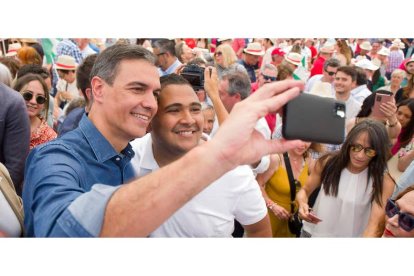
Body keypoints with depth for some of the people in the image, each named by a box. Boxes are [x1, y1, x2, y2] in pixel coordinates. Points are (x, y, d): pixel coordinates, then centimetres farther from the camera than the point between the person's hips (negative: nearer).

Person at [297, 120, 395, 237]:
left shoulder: (384, 182, -18)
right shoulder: (328, 162, -11)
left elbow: (375, 224, -24)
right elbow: (305, 190, -1)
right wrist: (302, 203, -21)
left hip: (350, 236, -2)